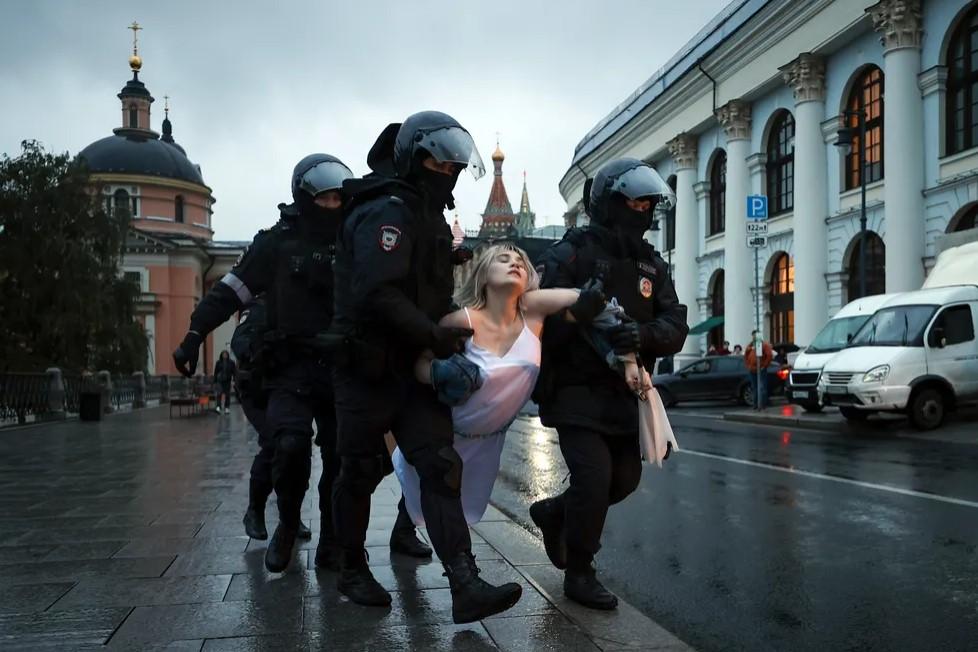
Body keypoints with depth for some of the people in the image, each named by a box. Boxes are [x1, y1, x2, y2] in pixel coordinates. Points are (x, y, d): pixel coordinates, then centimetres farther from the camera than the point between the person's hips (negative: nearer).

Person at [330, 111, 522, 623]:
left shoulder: (428, 215, 16)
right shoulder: (388, 210, -15)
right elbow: (378, 294, -28)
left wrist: (452, 324, 8)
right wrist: (436, 336, -22)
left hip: (413, 368, 8)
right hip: (368, 367, -8)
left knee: (441, 467, -4)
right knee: (361, 472, 7)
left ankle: (466, 587, -8)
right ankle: (353, 570, 28)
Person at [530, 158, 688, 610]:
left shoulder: (652, 265, 9)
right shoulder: (570, 255, -9)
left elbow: (675, 328, -3)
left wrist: (643, 335, -21)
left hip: (624, 393, 7)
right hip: (577, 390, -7)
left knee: (625, 478, 12)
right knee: (593, 477, -12)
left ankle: (553, 512, 38)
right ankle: (579, 574, 9)